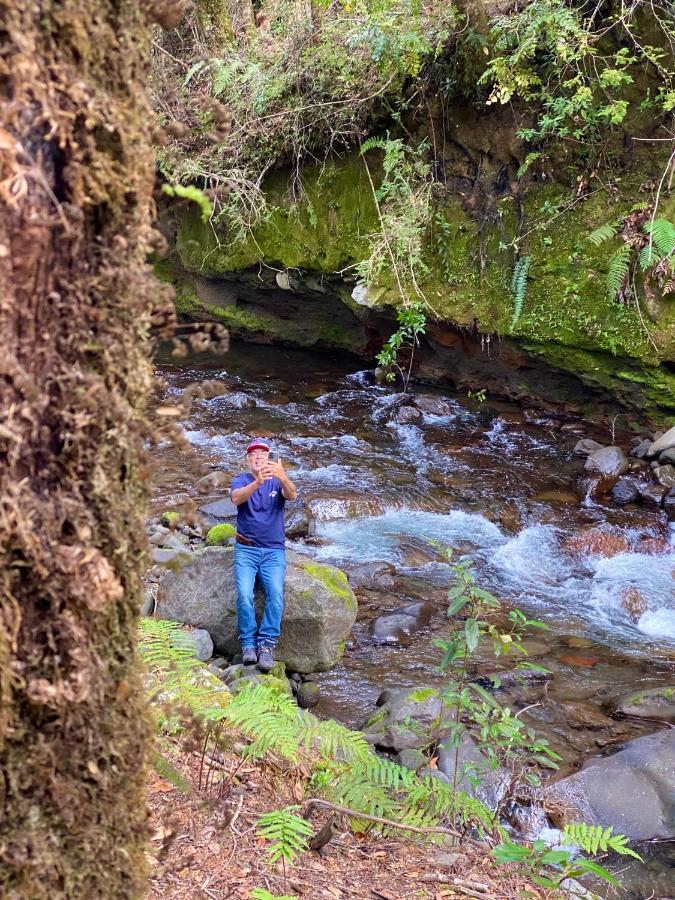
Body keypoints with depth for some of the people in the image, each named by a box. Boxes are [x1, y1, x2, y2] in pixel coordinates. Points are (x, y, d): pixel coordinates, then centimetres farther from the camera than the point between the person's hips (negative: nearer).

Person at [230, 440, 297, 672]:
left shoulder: (278, 481, 7)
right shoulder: (242, 480, 6)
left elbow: (292, 495, -16)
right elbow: (236, 498, -18)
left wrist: (282, 476, -39)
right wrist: (258, 482, -38)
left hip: (274, 550, 1)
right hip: (246, 549, 0)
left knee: (276, 594, -23)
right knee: (244, 594, -22)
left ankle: (267, 644, -18)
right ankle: (248, 645, -14)